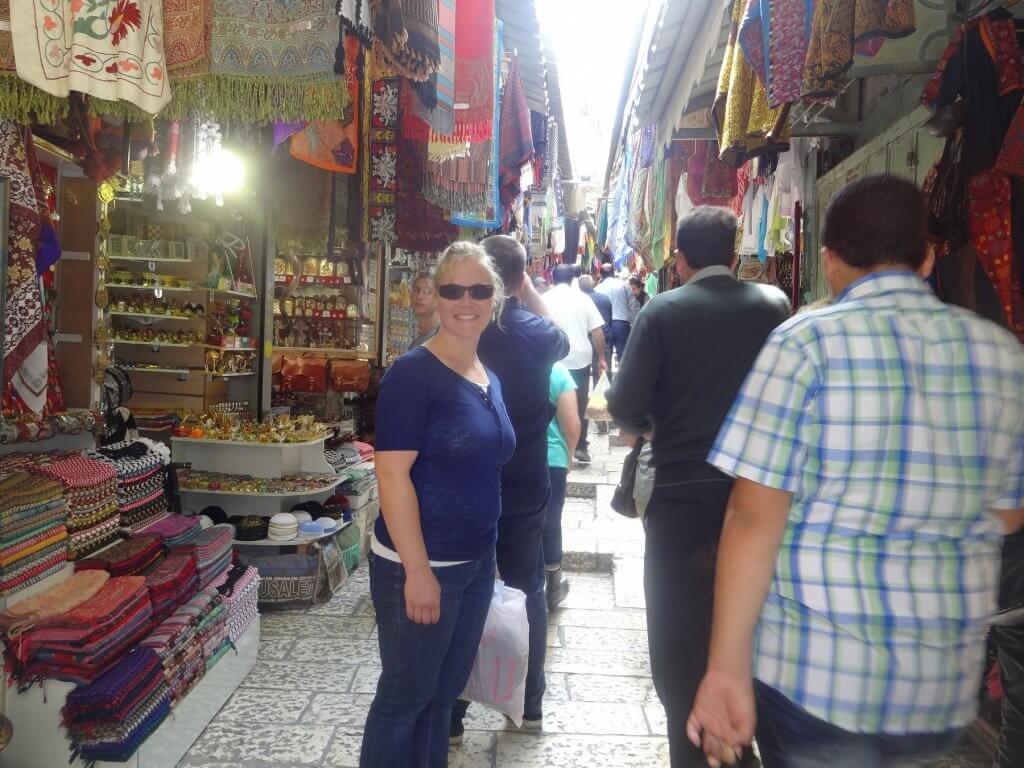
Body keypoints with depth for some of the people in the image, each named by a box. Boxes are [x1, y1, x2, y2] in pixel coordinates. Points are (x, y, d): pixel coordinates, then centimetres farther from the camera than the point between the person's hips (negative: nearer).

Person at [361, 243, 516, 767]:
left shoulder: (490, 379, 8)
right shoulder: (413, 373, -16)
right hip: (419, 566, -7)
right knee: (404, 695, 9)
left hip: (477, 562, 8)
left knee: (445, 691, 21)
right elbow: (392, 475, -21)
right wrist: (418, 570, -22)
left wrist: (486, 555, 15)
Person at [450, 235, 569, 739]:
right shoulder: (539, 334, -7)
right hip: (524, 488, 2)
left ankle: (450, 715, 19)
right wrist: (531, 293, 13)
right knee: (527, 591, 17)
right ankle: (530, 704, 29)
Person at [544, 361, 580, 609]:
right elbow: (572, 426, -9)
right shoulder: (558, 371, -8)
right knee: (550, 526, 15)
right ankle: (554, 589, 31)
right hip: (550, 460, 0)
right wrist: (567, 456, 9)